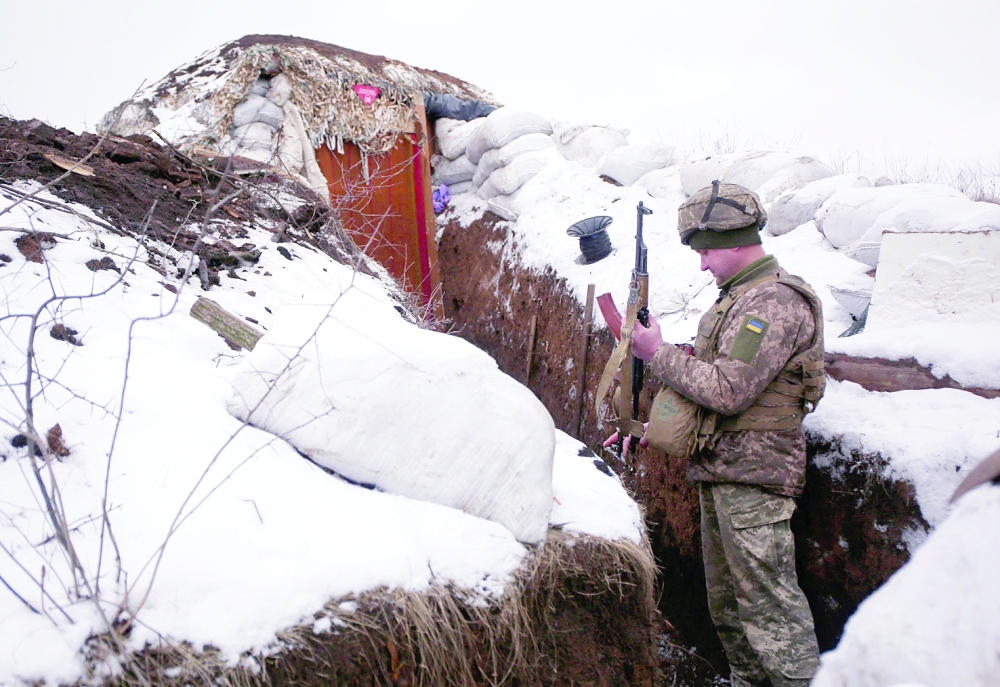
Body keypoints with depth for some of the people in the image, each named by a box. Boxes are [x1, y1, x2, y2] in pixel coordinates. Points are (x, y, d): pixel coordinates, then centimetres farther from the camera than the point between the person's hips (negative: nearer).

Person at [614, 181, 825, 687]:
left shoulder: (775, 301, -16)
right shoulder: (738, 298, 16)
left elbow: (727, 390, -23)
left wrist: (658, 352, -13)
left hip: (751, 474, -10)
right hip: (721, 471, 10)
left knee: (768, 599, -5)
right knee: (726, 601, 18)